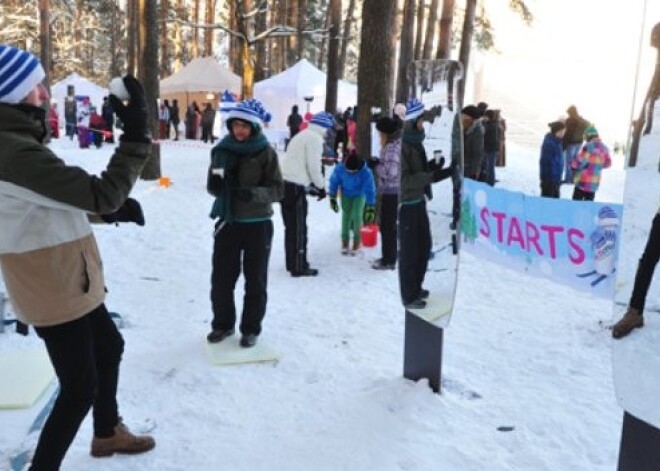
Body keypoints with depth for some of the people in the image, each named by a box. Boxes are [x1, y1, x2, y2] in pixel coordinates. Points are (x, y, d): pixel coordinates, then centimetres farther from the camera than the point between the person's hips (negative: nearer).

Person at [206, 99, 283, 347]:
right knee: (221, 277, 11)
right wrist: (215, 184, -17)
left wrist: (253, 193, -27)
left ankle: (251, 329, 24)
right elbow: (213, 187, 7)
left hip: (257, 224, -3)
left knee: (255, 280, 9)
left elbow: (277, 189, -10)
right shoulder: (223, 149, 1)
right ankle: (222, 324, 30)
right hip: (228, 221, 3)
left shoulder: (266, 152, -8)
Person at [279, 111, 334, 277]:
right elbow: (314, 166, -11)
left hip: (285, 183, 9)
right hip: (295, 186, -9)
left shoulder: (302, 136, 23)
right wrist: (321, 187, 3)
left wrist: (310, 186, 20)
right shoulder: (315, 138, -6)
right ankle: (299, 267, 5)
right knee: (299, 228, -1)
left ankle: (292, 263, 25)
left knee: (291, 226, 16)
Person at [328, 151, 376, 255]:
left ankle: (357, 239, 11)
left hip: (360, 195, -1)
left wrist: (370, 209, -26)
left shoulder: (366, 173, -35)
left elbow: (370, 190, -27)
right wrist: (332, 199, -6)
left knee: (357, 216, -11)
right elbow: (334, 182, -12)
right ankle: (345, 240, 13)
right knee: (346, 216, -3)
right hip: (346, 194, 2)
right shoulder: (339, 169, -30)